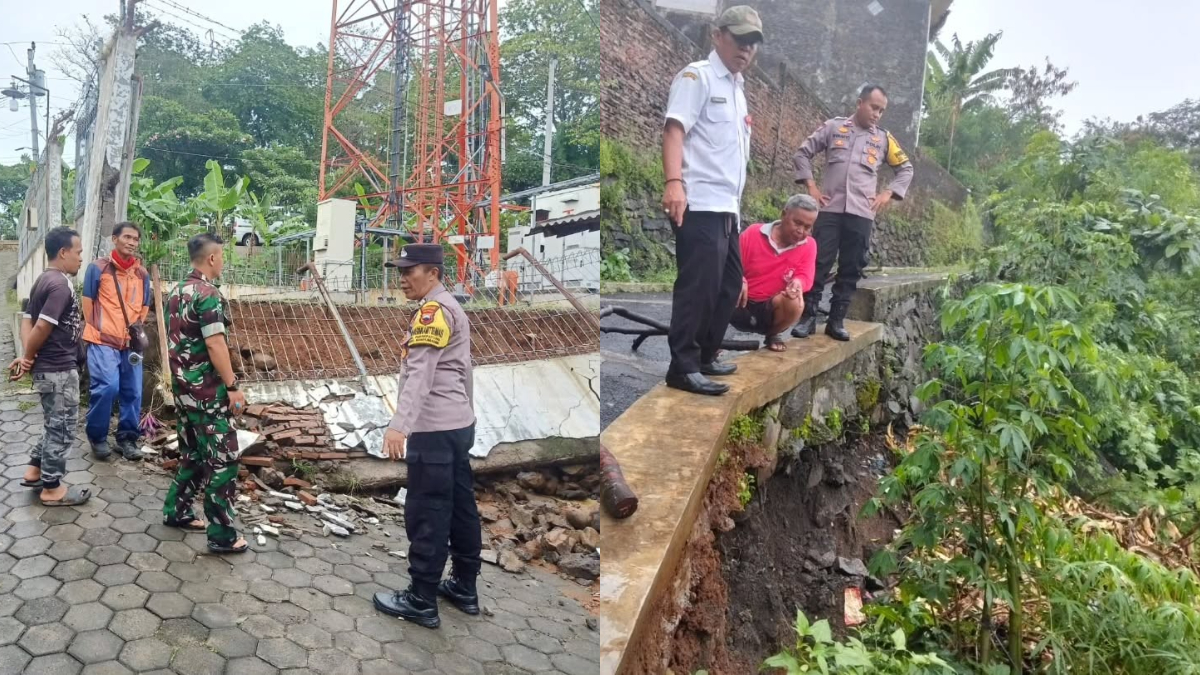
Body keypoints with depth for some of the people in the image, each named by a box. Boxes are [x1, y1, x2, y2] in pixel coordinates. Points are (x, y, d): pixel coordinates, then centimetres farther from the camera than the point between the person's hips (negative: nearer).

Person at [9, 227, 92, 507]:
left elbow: (28, 320, 8)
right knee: (62, 427, 2)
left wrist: (26, 356, -4)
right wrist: (28, 358, -8)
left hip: (48, 367, 10)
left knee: (56, 423, 23)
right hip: (59, 369, -10)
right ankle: (52, 488, 11)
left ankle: (35, 470, 31)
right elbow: (42, 328, -24)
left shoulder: (44, 280, 12)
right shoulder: (60, 285, -20)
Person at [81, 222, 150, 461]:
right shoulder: (98, 268, -2)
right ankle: (97, 437, 6)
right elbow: (88, 302, 0)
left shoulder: (142, 274, 10)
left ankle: (127, 439, 19)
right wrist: (96, 331, -4)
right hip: (103, 341, -5)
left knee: (133, 392, 6)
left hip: (131, 343, 5)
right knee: (107, 387, -13)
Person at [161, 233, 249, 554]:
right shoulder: (208, 294, -18)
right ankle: (222, 535, 0)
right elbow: (215, 345, -22)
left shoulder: (177, 291, 11)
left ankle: (176, 511, 31)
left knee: (193, 453, 21)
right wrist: (233, 386, -18)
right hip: (206, 390, -9)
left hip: (182, 386, 10)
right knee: (223, 458, -4)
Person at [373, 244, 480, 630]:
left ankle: (421, 602, 10)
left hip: (434, 430, -10)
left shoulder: (433, 311, -14)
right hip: (459, 425, 10)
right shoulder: (452, 309, 18)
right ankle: (465, 589, 26)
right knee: (460, 508, 15)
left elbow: (420, 374, -26)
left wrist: (399, 426, -33)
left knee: (427, 516, -1)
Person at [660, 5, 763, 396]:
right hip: (700, 204, -9)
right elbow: (674, 129, -16)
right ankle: (683, 368, -5)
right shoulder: (698, 76, -3)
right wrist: (674, 182, -30)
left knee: (729, 284, 13)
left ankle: (705, 357, 24)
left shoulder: (737, 88, 23)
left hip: (727, 206, 10)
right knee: (699, 286, -11)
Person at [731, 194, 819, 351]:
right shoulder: (753, 233, -5)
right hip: (741, 304, -1)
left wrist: (797, 283, -34)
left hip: (771, 310, 1)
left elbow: (805, 277, -9)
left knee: (795, 303, -33)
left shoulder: (808, 245, -2)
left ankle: (774, 335, 1)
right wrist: (738, 281, -27)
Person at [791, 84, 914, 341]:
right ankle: (808, 317, 1)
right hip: (830, 209, -2)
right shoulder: (833, 127, 7)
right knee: (818, 263, -5)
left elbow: (906, 169, 21)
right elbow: (803, 153, 10)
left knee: (851, 269, 2)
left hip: (862, 214, 2)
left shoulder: (883, 138, 13)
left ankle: (836, 320, 9)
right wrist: (811, 186, 1)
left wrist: (888, 194, 7)